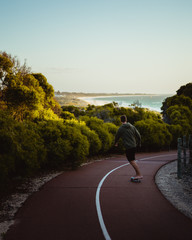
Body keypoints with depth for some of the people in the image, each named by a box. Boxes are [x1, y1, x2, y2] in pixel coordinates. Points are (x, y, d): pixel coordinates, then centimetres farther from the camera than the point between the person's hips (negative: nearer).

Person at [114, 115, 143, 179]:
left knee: (132, 161, -6)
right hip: (134, 146, 7)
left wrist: (116, 143, 30)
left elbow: (117, 137, 8)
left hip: (128, 147, -7)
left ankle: (139, 175, -10)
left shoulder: (120, 129, -6)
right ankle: (137, 174, 17)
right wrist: (139, 143, 28)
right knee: (132, 161, 17)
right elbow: (138, 136, 11)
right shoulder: (132, 127, 9)